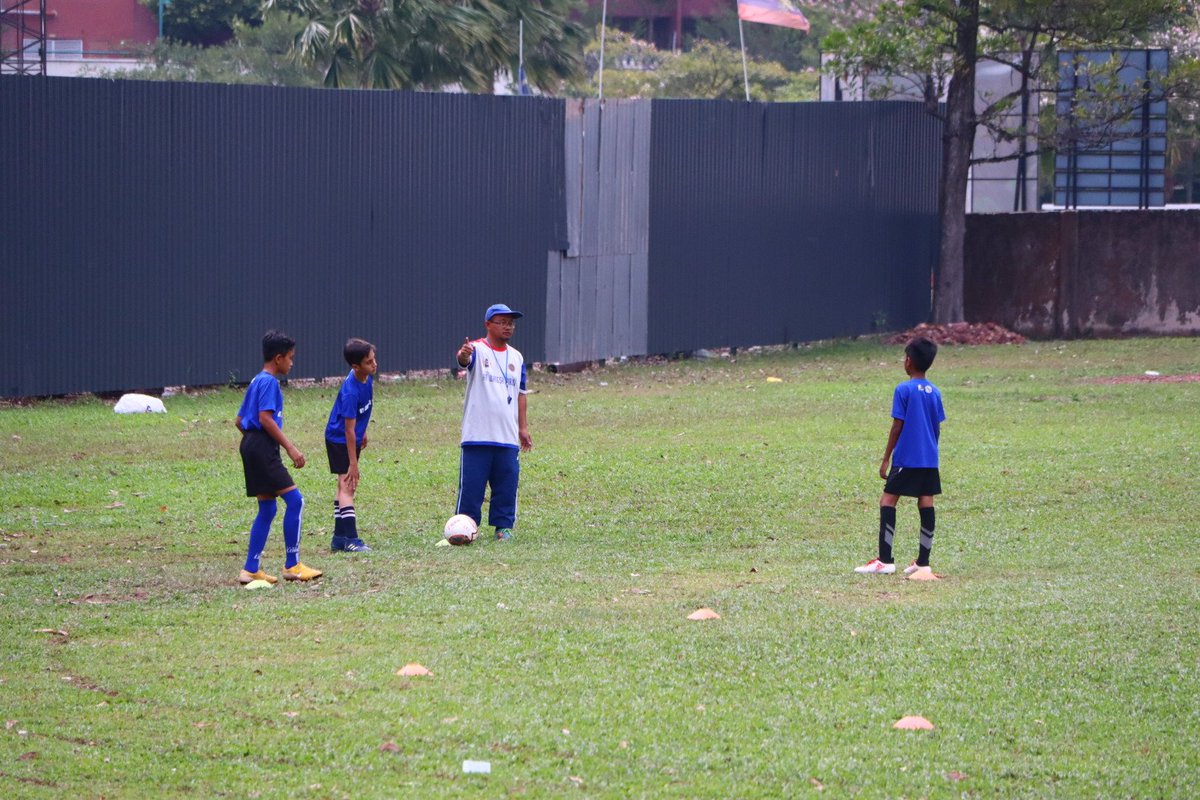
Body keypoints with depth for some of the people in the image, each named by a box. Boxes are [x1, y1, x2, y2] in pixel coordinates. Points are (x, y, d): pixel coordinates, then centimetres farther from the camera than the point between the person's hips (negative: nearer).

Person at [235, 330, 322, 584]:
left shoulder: (257, 381, 20)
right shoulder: (269, 382, -10)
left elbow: (240, 420, 23)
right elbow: (265, 418, -20)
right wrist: (290, 447, -19)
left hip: (251, 445, 11)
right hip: (263, 448, -11)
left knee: (267, 508, 12)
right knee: (294, 499, -11)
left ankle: (251, 569, 10)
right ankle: (292, 565, -10)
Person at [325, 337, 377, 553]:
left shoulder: (367, 376, -7)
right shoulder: (351, 392, -32)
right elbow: (349, 429, -28)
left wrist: (363, 432, 23)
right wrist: (353, 464, -25)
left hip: (352, 438, 9)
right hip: (339, 440, -9)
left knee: (345, 486, 13)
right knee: (347, 485, -14)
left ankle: (339, 537, 20)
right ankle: (350, 539, -19)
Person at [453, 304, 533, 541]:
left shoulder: (516, 357, 15)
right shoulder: (477, 350, -4)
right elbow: (465, 360, -29)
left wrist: (523, 427, 15)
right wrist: (463, 355, -54)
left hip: (508, 437, 5)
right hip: (477, 436, -5)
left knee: (507, 485, 5)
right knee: (471, 486, -3)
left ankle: (503, 526, 15)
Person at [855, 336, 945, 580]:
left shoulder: (903, 390, -9)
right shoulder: (934, 393, 8)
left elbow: (897, 427, -9)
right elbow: (937, 429, 12)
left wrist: (886, 459, -3)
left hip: (906, 459, -6)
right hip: (930, 460, 6)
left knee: (888, 501, -1)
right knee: (926, 505, 5)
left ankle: (885, 560, -6)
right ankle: (923, 563, 6)